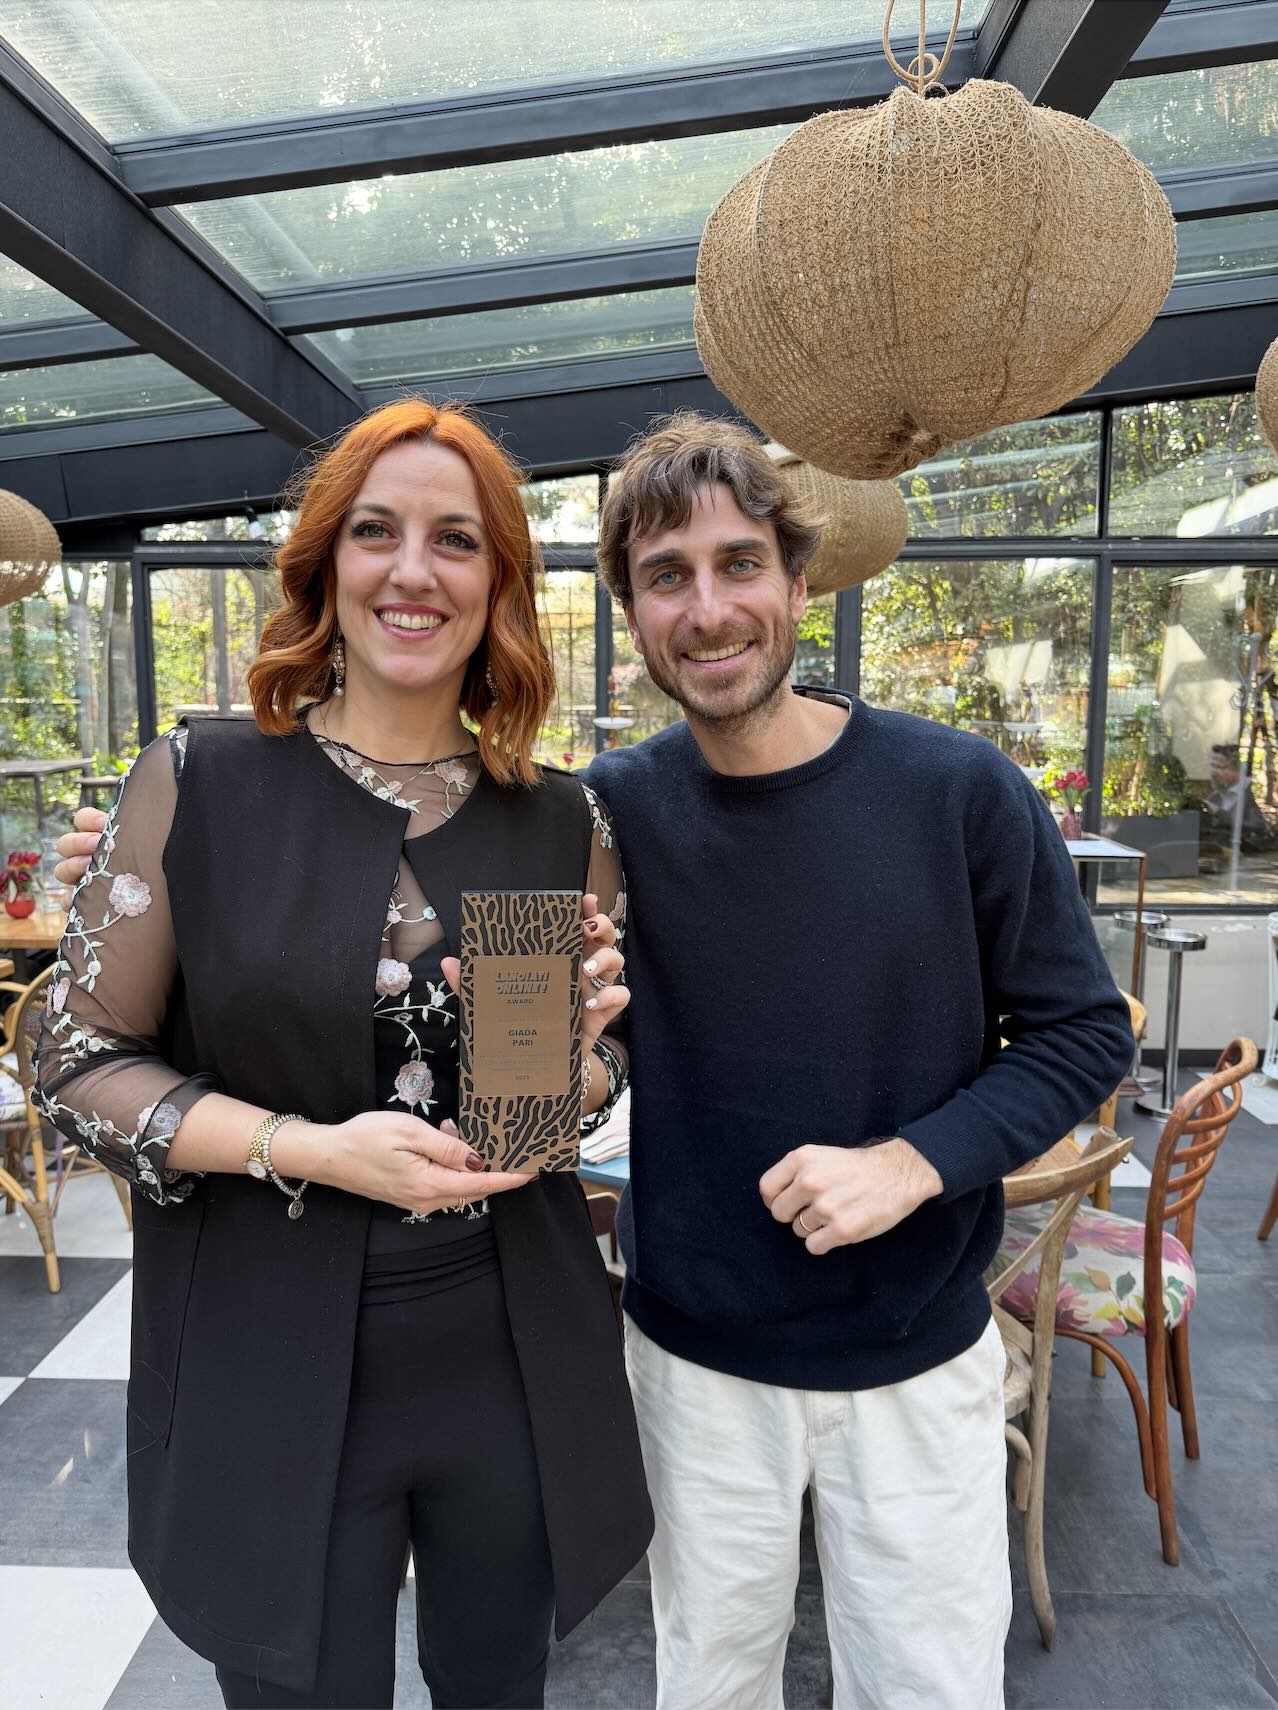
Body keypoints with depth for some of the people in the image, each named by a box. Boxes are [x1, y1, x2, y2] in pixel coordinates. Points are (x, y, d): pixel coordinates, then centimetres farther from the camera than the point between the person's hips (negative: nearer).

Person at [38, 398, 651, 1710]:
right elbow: (78, 1062, -7)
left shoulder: (562, 819, -1)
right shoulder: (199, 785, -9)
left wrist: (572, 1073, -14)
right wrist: (312, 1149, -20)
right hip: (270, 1368, -2)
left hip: (514, 1358, 3)